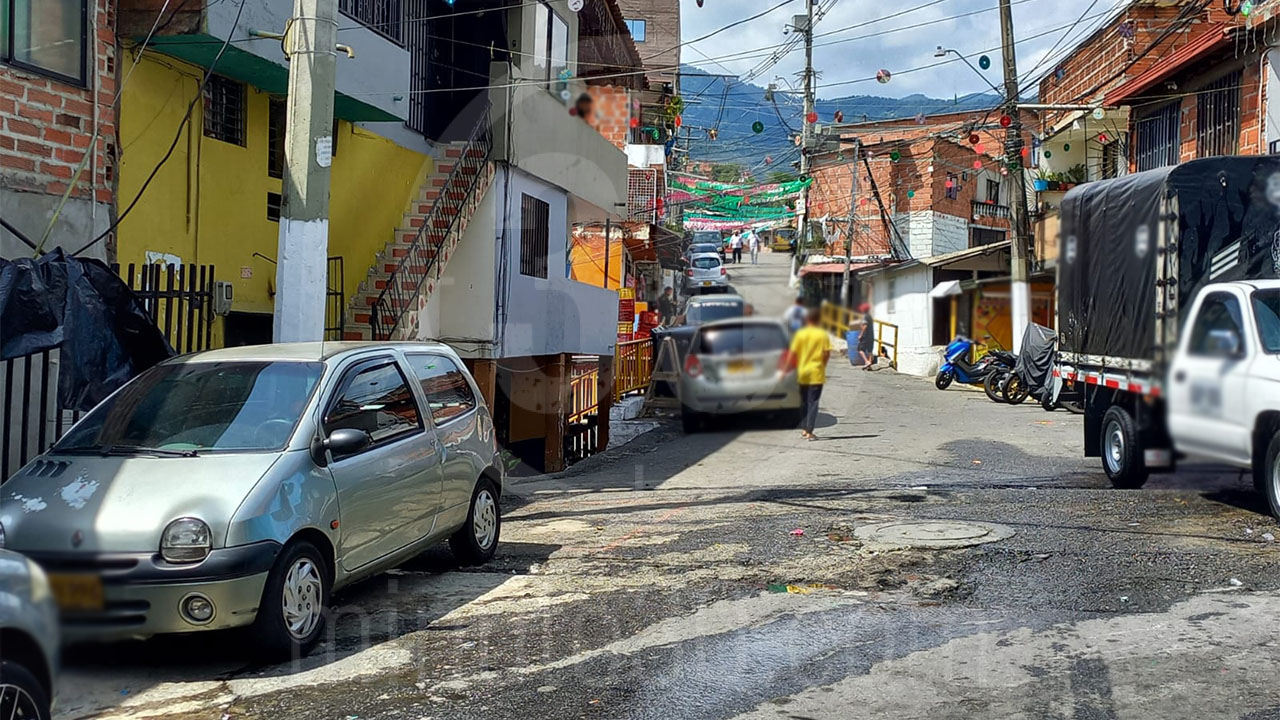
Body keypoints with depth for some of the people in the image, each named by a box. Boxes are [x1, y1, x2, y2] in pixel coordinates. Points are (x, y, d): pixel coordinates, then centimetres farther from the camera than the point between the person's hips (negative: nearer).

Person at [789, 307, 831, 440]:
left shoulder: (800, 334, -2)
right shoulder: (823, 334, -6)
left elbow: (793, 353, -3)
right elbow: (827, 354, -7)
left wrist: (797, 366, 10)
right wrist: (822, 365, 10)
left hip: (802, 373, 2)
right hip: (817, 373, -2)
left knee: (804, 402, 16)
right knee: (813, 402, -1)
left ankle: (803, 429, 21)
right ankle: (809, 432, -7)